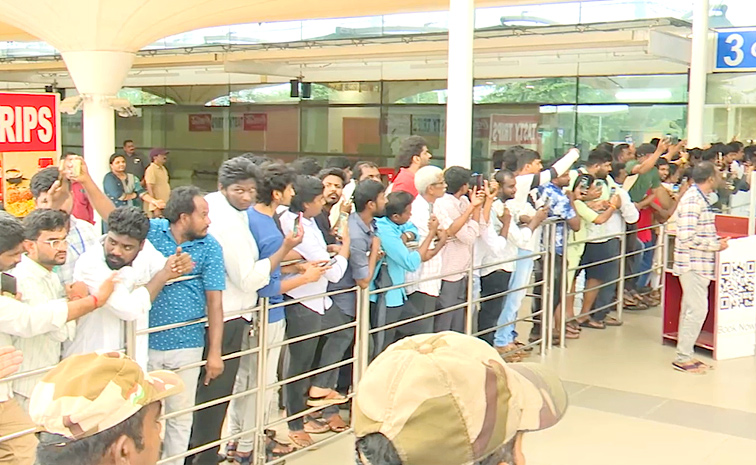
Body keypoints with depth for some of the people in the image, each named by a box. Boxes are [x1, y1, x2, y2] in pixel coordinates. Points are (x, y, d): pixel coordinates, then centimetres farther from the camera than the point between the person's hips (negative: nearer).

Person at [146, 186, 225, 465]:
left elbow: (214, 302, -3)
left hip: (188, 346, 0)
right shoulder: (151, 231, -2)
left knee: (181, 417, 12)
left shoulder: (210, 247, -3)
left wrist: (215, 352, -5)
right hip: (146, 344, 0)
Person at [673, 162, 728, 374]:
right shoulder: (692, 200, -19)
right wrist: (716, 246, -16)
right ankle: (683, 357, 0)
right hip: (693, 264, -10)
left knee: (690, 309, 13)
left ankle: (685, 355, 21)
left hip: (697, 264, 10)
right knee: (698, 310, -8)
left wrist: (716, 240, 8)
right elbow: (687, 238, -24)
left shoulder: (700, 198, 12)